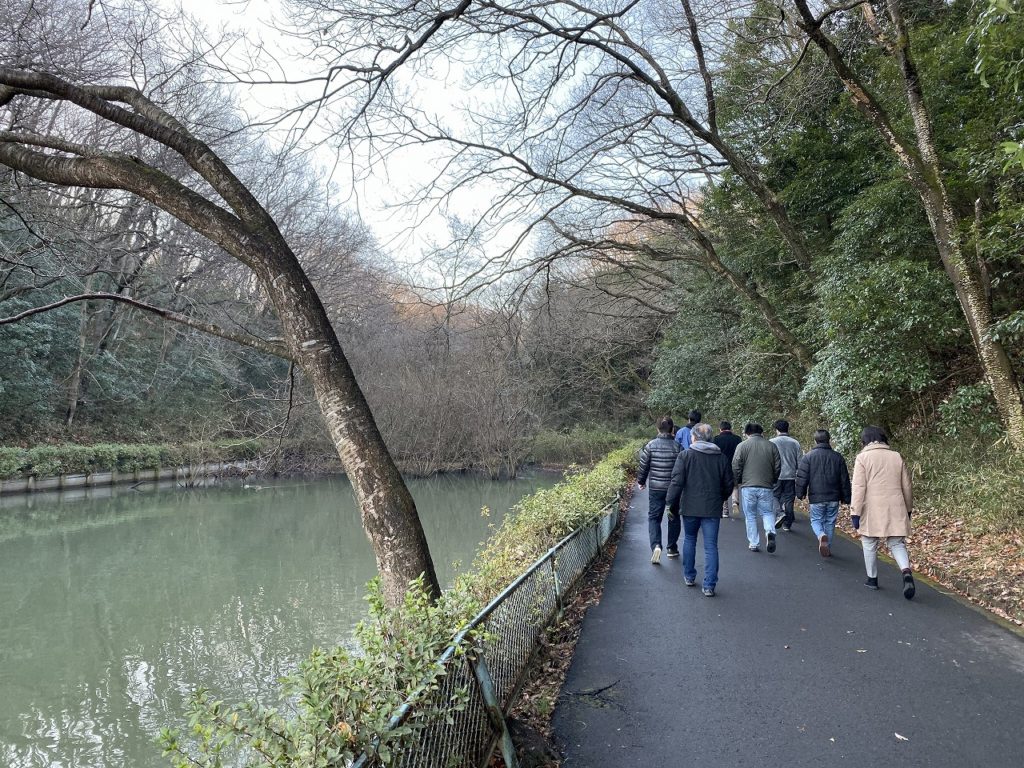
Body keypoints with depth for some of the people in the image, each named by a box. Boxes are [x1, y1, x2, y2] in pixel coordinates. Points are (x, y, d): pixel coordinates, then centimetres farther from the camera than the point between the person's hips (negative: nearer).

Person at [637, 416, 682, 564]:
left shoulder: (651, 446, -7)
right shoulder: (677, 446, -9)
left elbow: (643, 466, -2)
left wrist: (641, 482, 15)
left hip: (655, 488, 0)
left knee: (654, 517, 7)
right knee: (674, 517, 16)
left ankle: (656, 545, -14)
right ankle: (672, 548, 25)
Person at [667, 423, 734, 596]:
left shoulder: (685, 455, -6)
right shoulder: (721, 457, 4)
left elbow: (677, 482, -11)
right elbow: (729, 484, 9)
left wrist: (672, 504, -3)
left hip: (690, 507, -1)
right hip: (713, 509, 1)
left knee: (689, 540, 19)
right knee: (711, 546, 3)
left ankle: (689, 576, 28)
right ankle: (709, 585, 1)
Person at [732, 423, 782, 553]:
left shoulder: (742, 446, -2)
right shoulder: (771, 446, 5)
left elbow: (736, 467, -5)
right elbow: (778, 467, 7)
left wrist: (739, 481, 11)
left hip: (748, 487, -1)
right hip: (766, 487, 1)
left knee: (750, 516, 8)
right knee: (767, 512, 14)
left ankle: (753, 544, 9)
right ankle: (770, 531, -13)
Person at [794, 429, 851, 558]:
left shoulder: (809, 456, -5)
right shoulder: (838, 457, 3)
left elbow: (802, 477, -6)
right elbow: (845, 480, 7)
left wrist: (800, 493, 6)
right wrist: (846, 498, 15)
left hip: (816, 497, -2)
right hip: (833, 498, 2)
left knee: (816, 520, 9)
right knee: (830, 523, 13)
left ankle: (821, 536, -21)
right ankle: (827, 548, 18)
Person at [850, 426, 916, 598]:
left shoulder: (863, 457, -5)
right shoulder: (896, 457, 7)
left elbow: (859, 488, -11)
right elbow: (906, 487, 12)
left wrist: (855, 512, -8)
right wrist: (908, 508, 24)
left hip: (872, 511, -3)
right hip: (895, 510, 3)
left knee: (870, 545, 11)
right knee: (896, 544, 9)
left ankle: (872, 579, 19)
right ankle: (906, 572, -15)